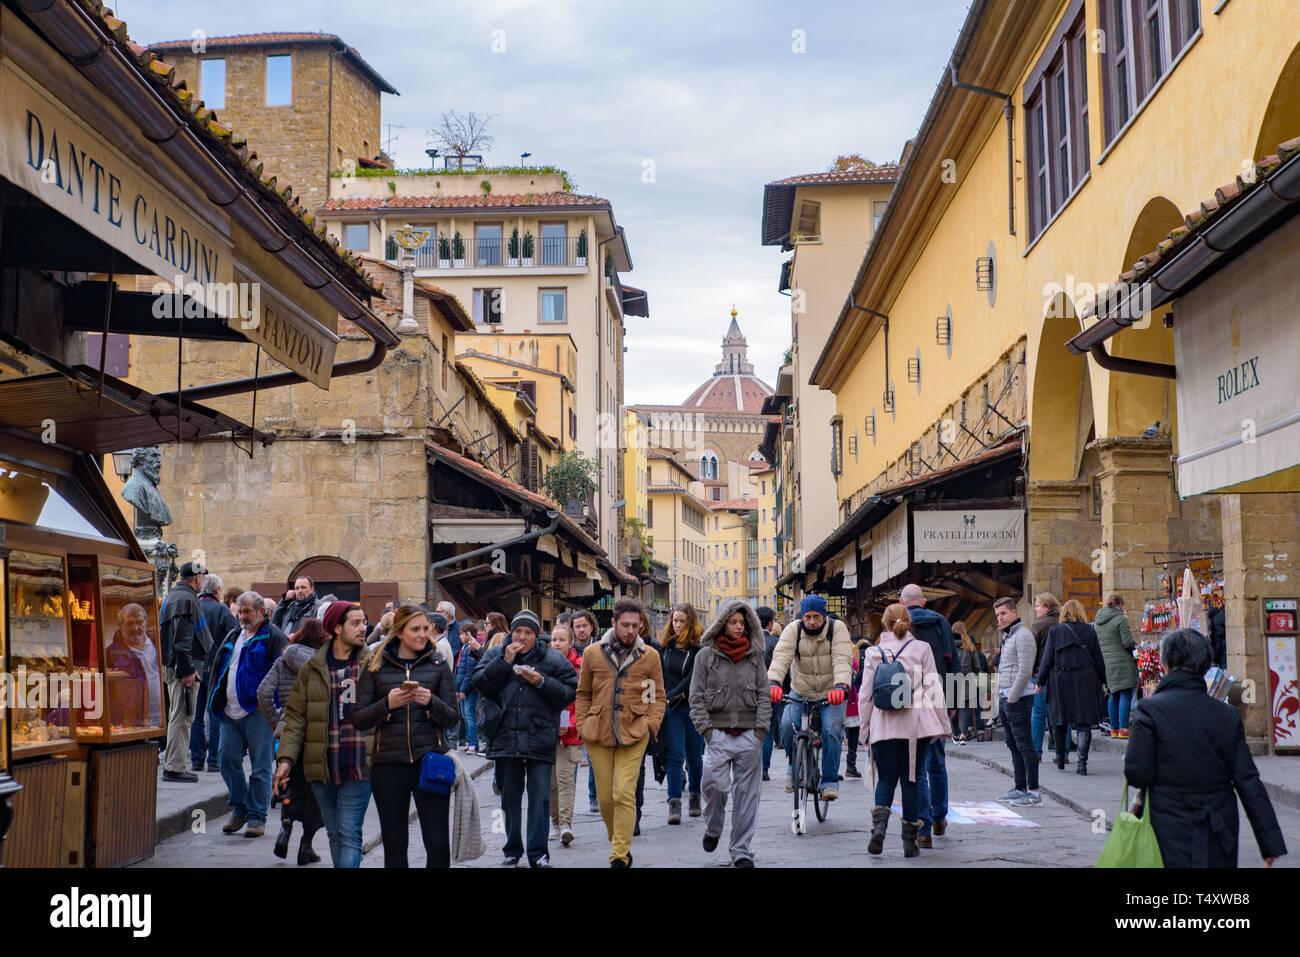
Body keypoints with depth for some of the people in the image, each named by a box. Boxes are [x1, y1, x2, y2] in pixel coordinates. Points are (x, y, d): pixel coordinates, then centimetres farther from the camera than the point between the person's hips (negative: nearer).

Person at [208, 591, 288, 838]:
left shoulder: (273, 638, -3)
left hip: (258, 713, -6)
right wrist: (215, 701, 15)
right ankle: (239, 809, 23)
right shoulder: (233, 636, 19)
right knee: (228, 761, 6)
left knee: (260, 767, -2)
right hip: (230, 713, 6)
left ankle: (257, 817, 6)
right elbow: (218, 668, 25)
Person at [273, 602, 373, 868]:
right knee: (335, 834, 11)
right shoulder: (312, 669, 7)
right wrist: (286, 758, -3)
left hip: (358, 766, -2)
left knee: (349, 833, -7)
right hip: (322, 766, 2)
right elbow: (296, 717, 8)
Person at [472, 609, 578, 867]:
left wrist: (542, 682, -14)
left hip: (540, 739, -2)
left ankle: (538, 853, 3)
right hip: (506, 737, 2)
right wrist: (504, 662, -11)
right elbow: (480, 683, -3)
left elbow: (569, 692, -2)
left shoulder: (553, 659, 2)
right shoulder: (495, 655, 8)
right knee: (510, 796, 11)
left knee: (540, 797, -4)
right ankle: (512, 850, 22)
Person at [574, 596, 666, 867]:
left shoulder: (650, 656, 2)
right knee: (605, 797, 6)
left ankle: (620, 856, -7)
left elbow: (658, 696, 10)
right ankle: (618, 843, 29)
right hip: (598, 734, 2)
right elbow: (583, 694, 13)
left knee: (624, 794, -11)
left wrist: (651, 725, -3)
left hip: (633, 735, -2)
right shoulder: (593, 653, 4)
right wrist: (583, 725, 4)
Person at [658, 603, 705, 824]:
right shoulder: (667, 645, 9)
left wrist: (671, 696, -14)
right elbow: (661, 674, 15)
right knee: (675, 755, -7)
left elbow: (693, 678, -12)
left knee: (694, 756, 8)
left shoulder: (699, 647, -6)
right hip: (672, 708, 2)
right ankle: (674, 803, -10)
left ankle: (695, 796, 28)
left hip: (693, 706, -2)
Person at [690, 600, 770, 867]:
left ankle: (741, 852, 9)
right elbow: (697, 696, 3)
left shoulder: (755, 655, 10)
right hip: (718, 732, -2)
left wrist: (761, 728, 1)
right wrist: (706, 729, -6)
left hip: (749, 734, 2)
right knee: (715, 785, -13)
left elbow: (763, 694, 11)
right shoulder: (706, 655, 3)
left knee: (746, 794, 2)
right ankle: (712, 829, 18)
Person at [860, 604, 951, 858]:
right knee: (912, 780, 8)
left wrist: (866, 728, 15)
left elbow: (866, 695, 6)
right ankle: (910, 840, 9)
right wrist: (942, 725, 6)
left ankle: (879, 822, -18)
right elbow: (933, 689, 0)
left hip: (884, 725, 0)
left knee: (886, 778, 9)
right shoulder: (921, 649, 2)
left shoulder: (874, 652, 4)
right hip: (917, 724, 0)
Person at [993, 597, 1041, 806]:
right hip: (1005, 697, 10)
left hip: (1018, 698, -10)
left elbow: (1025, 671, -18)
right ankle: (1020, 788, 16)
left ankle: (1034, 792, -9)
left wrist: (1012, 698, -17)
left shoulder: (1023, 635, -11)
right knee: (1014, 746, 11)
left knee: (1025, 745, -9)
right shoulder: (1008, 636, 20)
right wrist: (1002, 697, 15)